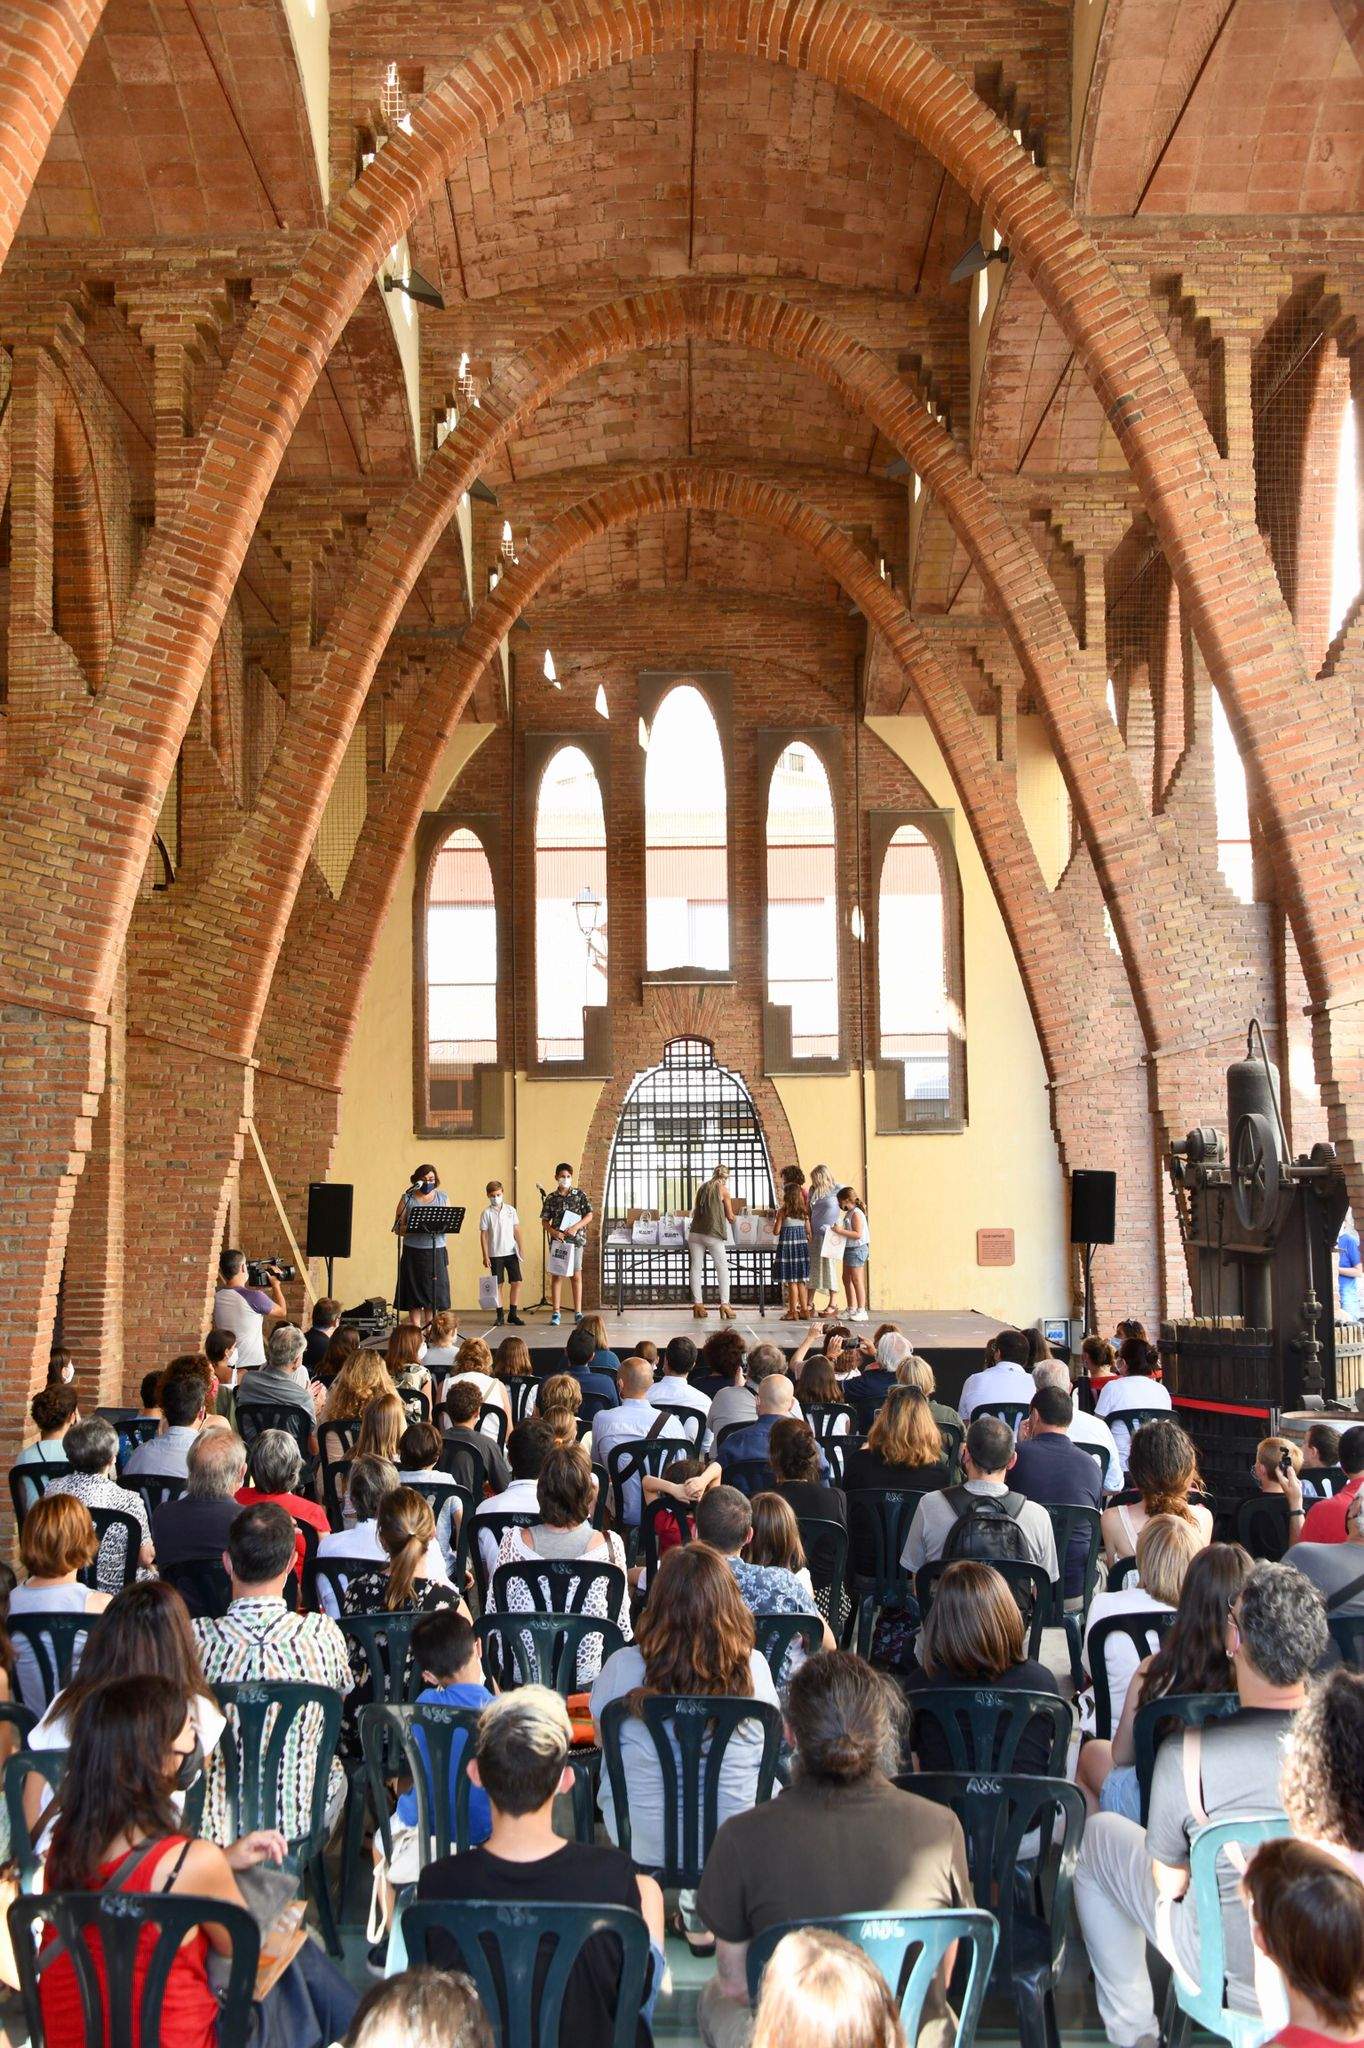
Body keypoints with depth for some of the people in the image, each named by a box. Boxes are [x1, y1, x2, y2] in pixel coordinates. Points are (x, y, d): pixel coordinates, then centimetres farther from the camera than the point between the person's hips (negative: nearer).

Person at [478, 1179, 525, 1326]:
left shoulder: (510, 1210, 4)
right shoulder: (487, 1213, -3)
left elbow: (516, 1230, 8)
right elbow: (483, 1235, -2)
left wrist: (521, 1248, 1)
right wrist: (485, 1256, -6)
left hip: (511, 1252, 2)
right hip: (495, 1254, -2)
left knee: (517, 1282, -1)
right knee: (498, 1285, 2)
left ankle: (513, 1314, 10)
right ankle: (500, 1315, 9)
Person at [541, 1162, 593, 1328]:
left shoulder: (579, 1195, 3)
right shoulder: (551, 1198, 6)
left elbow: (589, 1215, 0)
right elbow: (544, 1220, 8)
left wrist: (575, 1227, -14)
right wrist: (553, 1232, -11)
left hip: (576, 1240, -1)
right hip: (557, 1240, 1)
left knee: (576, 1276, 2)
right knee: (556, 1275, 1)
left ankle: (578, 1313, 9)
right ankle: (555, 1313, 5)